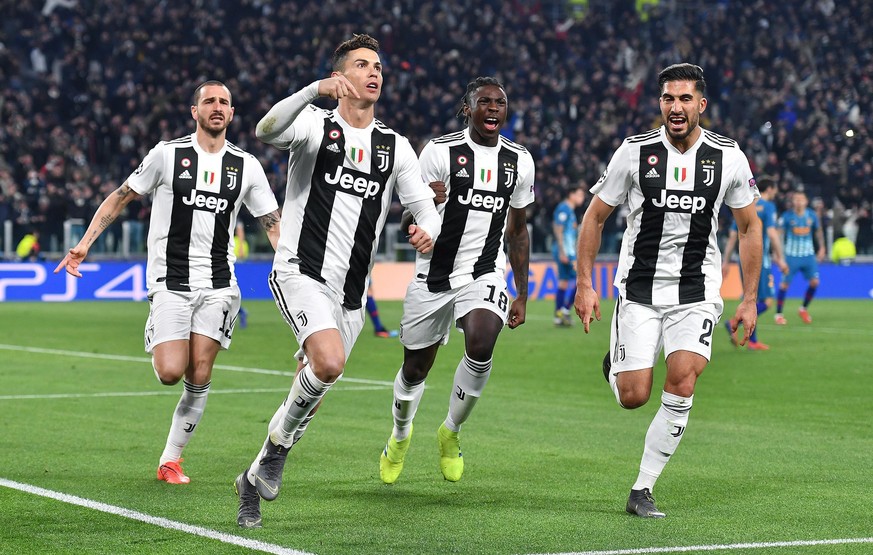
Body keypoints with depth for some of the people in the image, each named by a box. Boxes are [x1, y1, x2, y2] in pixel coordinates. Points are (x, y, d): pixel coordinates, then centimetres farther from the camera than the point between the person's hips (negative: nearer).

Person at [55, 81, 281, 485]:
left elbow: (272, 223, 12)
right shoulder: (167, 154, 0)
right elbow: (122, 197, 8)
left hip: (218, 286, 2)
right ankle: (159, 341, 23)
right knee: (171, 372, -14)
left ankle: (170, 460, 11)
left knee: (199, 379, -4)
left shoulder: (246, 166, 7)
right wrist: (85, 243, 0)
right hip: (170, 282, -2)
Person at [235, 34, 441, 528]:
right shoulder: (317, 124, -2)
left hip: (351, 293, 6)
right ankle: (279, 445, -4)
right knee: (330, 363, -29)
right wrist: (316, 90, -35)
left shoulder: (396, 147, 12)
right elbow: (268, 131, -22)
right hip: (302, 274, -5)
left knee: (314, 388, 10)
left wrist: (428, 231, -12)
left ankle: (256, 477, 28)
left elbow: (425, 205, 11)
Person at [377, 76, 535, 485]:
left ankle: (451, 430, 0)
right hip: (434, 274, -1)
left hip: (485, 274, 2)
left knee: (481, 346, -26)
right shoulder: (440, 152, -7)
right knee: (415, 368, 10)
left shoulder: (519, 161, 5)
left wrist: (521, 295, 14)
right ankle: (400, 435, 42)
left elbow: (518, 230, 15)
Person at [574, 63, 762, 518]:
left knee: (681, 386, -18)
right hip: (639, 289, 0)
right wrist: (584, 285, -1)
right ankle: (616, 367, 32)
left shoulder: (728, 157, -2)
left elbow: (749, 227, 9)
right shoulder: (635, 152, -6)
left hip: (696, 294, 0)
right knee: (633, 397, -6)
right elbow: (595, 216, 4)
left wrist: (749, 299, 6)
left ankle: (642, 490, -5)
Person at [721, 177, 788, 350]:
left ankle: (752, 341, 14)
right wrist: (780, 258, -12)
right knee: (767, 301, -7)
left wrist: (726, 261, 16)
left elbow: (732, 236, 13)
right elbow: (771, 233, -15)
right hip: (759, 259, -7)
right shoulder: (767, 206, -4)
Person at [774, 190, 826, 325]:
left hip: (808, 254, 3)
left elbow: (818, 231, 16)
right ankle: (778, 314, 7)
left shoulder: (812, 215, 1)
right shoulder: (787, 216, -8)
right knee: (785, 283, -5)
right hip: (791, 255, -3)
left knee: (814, 282, -5)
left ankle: (804, 309, 16)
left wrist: (821, 248, 14)